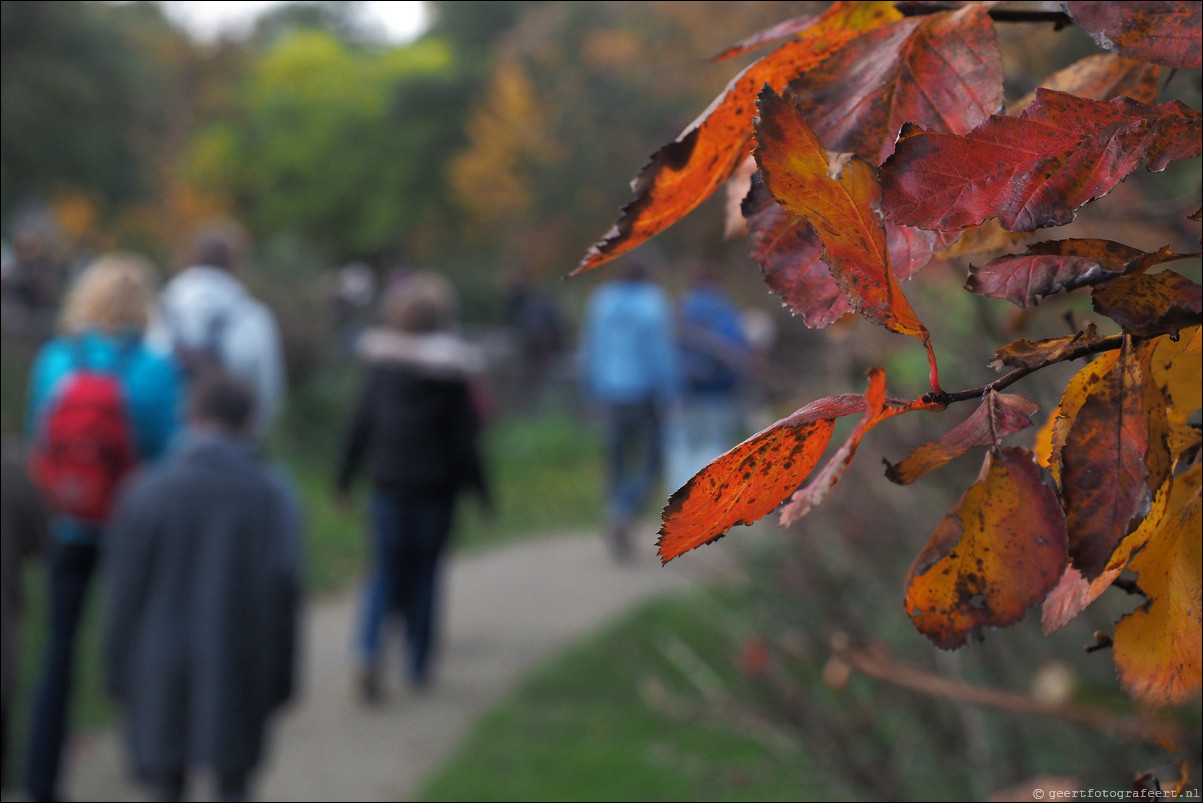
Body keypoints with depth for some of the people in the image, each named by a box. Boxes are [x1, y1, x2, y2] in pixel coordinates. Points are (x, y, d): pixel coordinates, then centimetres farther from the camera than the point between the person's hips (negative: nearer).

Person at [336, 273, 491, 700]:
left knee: (385, 570, 7)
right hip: (435, 486, -2)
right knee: (424, 572, 11)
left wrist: (344, 477, 12)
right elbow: (464, 439, -8)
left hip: (388, 483, 2)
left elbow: (360, 425, 3)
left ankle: (369, 653, -15)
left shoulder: (382, 367, -1)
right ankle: (418, 664, 16)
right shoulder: (452, 375, -10)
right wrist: (479, 488, 1)